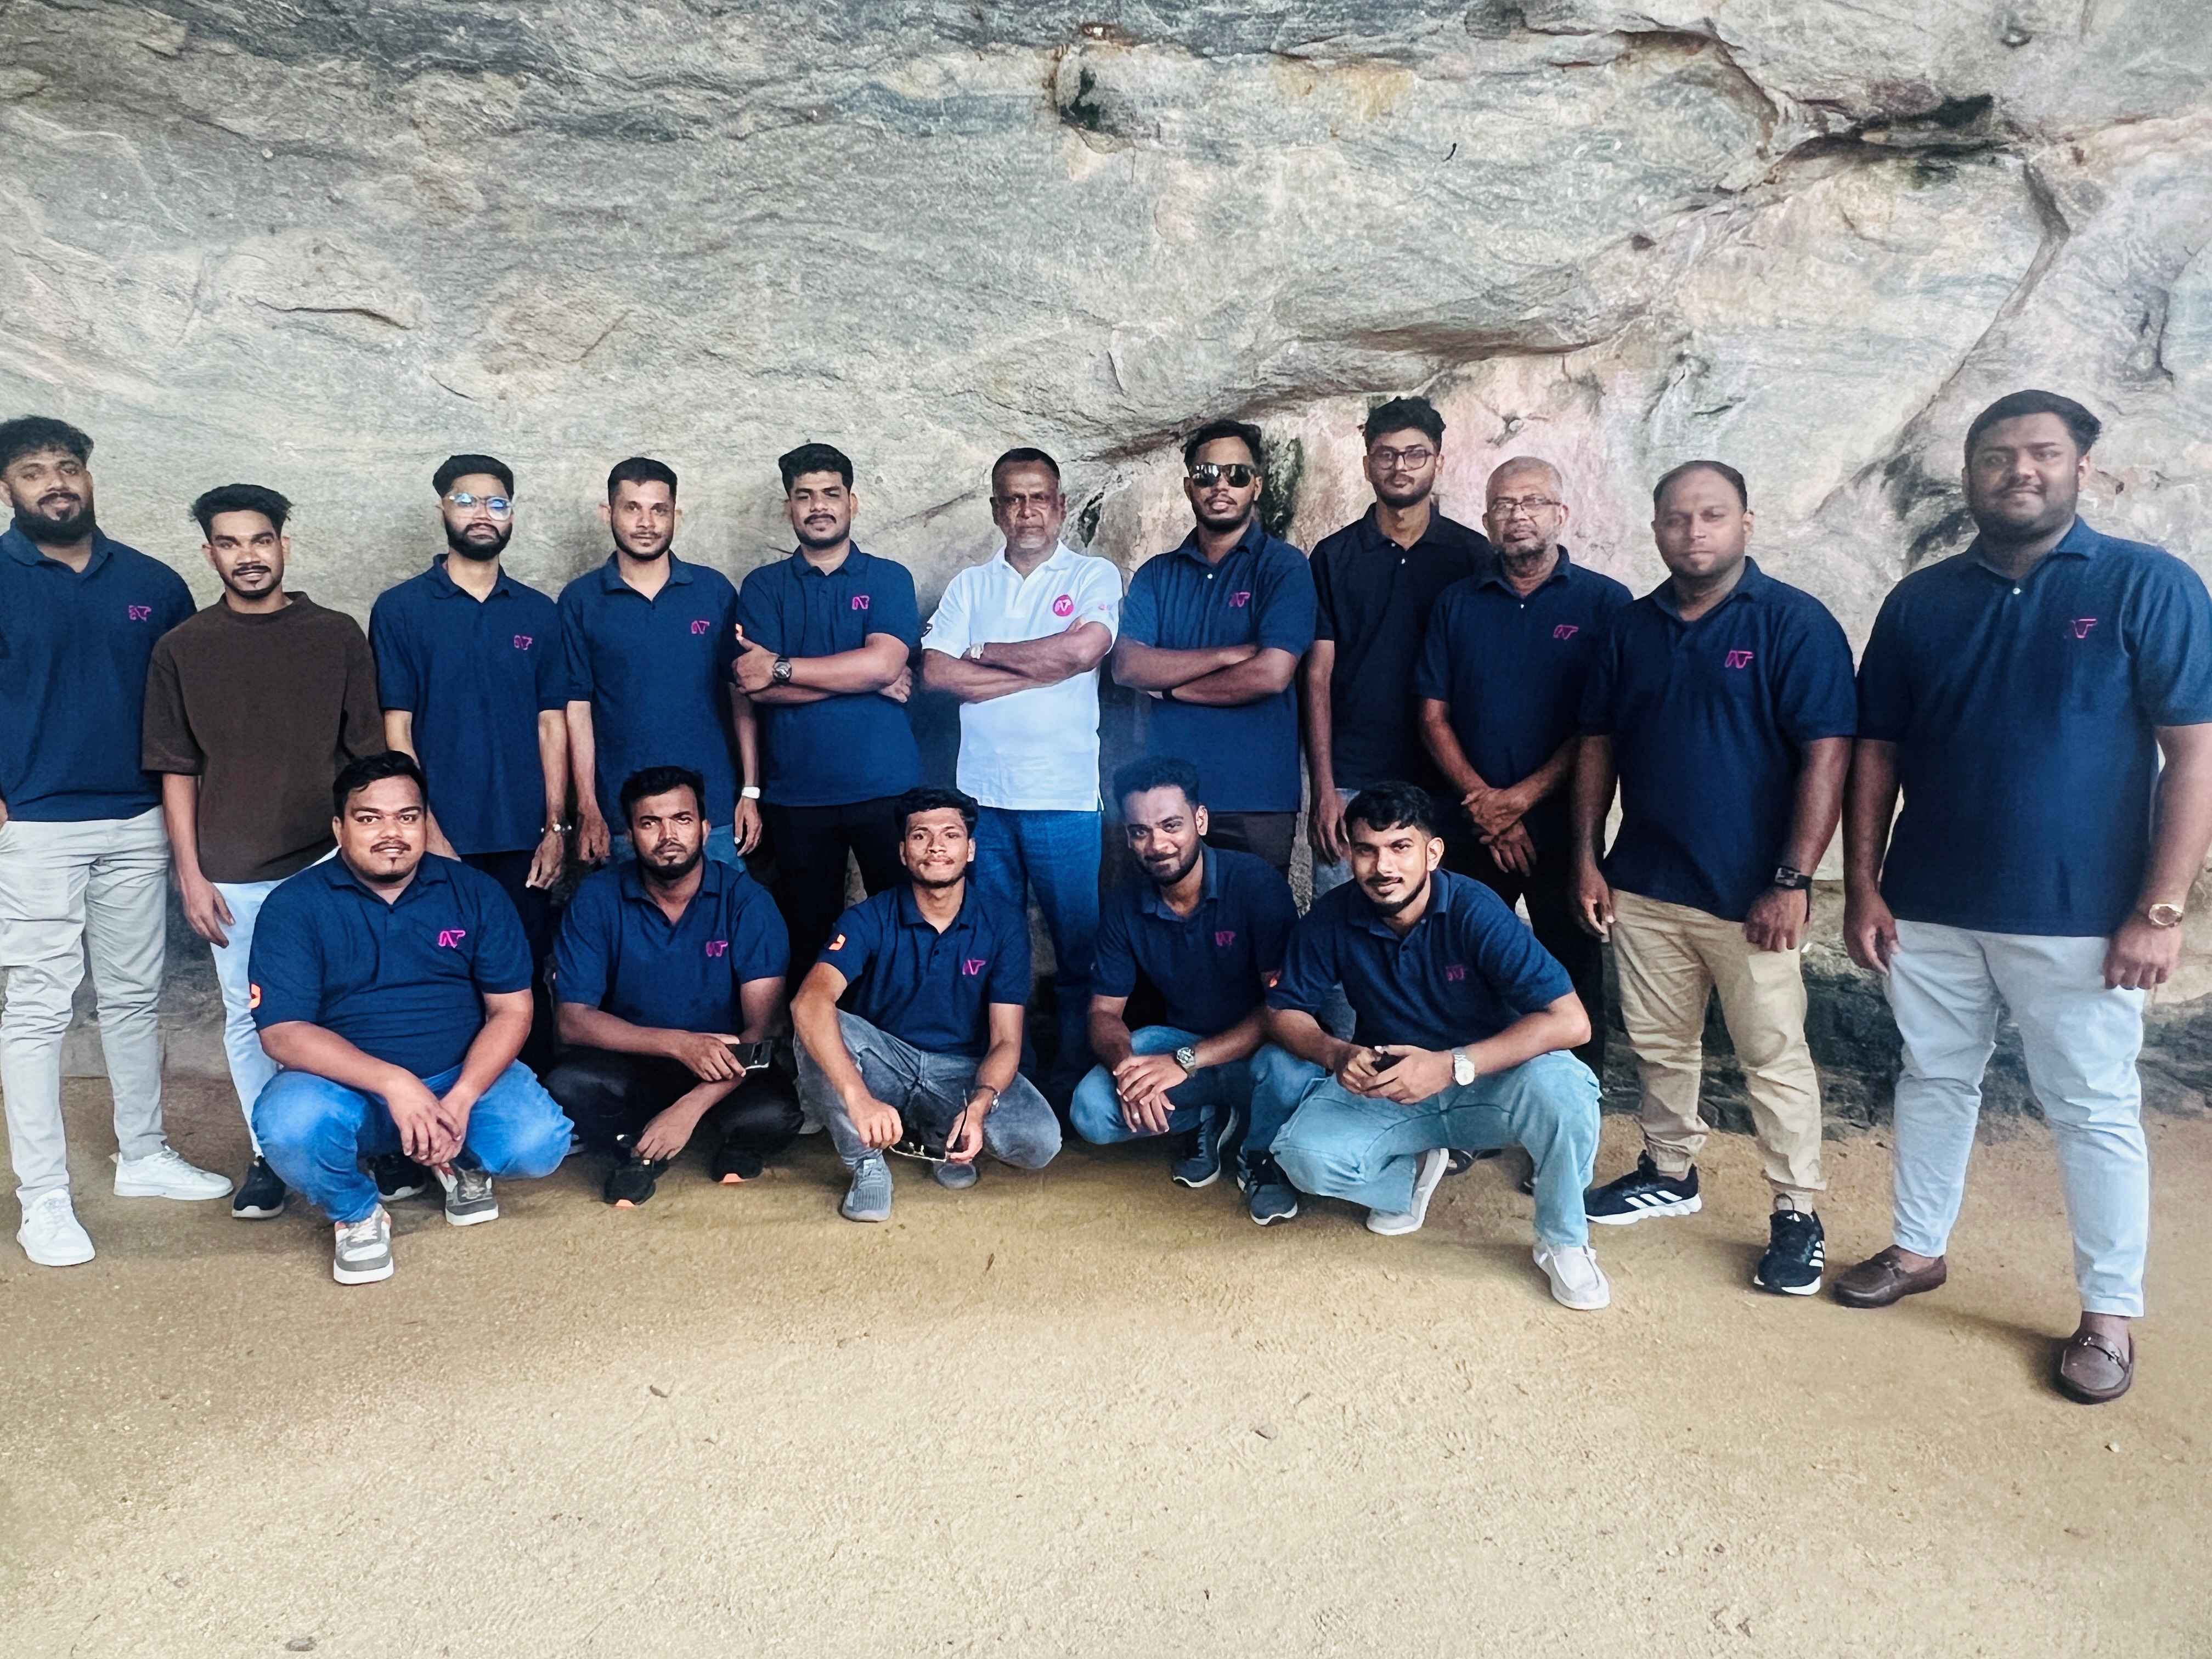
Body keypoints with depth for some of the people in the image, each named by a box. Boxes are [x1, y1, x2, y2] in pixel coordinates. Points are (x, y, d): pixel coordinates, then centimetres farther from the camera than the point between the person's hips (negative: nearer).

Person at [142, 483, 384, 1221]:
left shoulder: (337, 635, 2)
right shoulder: (182, 649, 3)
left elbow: (368, 752, 5)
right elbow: (176, 770, 4)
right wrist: (191, 873, 0)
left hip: (329, 862, -1)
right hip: (233, 875, 1)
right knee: (250, 1018, 8)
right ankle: (269, 1156, 21)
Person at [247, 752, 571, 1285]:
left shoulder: (474, 892, -1)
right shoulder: (294, 905, -6)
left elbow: (512, 1009, -3)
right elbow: (282, 1033, -14)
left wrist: (461, 1098, -20)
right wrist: (392, 1083, -28)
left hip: (464, 1076, 1)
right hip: (345, 1084, -1)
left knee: (540, 1143, -25)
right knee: (288, 1125, -34)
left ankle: (463, 1160, 13)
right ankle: (356, 1211, 1)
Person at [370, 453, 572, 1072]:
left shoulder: (538, 613, 8)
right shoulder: (400, 608, 1)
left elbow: (551, 724, 8)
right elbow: (396, 729, -3)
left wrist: (555, 827, 1)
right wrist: (428, 833, -9)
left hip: (522, 840, 2)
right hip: (440, 839, -2)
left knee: (526, 980, 7)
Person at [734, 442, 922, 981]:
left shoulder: (889, 579, 6)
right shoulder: (764, 586, 8)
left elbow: (883, 664, -12)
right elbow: (756, 689, -7)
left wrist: (781, 667, -10)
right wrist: (862, 678, -10)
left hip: (885, 787, -1)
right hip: (796, 792, 1)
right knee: (809, 936, 9)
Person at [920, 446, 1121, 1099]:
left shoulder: (1094, 576, 4)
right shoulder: (970, 585, 12)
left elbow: (1085, 649, -16)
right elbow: (936, 671, -2)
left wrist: (987, 652, -4)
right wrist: (1040, 670, -8)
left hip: (1064, 794, -3)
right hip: (982, 792, 3)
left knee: (1078, 940, 2)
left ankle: (1074, 1069, 16)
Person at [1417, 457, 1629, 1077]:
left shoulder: (1605, 601, 1)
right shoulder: (1457, 602, 10)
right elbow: (1433, 716, 5)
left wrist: (1522, 798, -13)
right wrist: (1484, 801, -8)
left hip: (1561, 823, -2)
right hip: (1470, 827, 3)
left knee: (1573, 978, 4)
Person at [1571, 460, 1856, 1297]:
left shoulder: (1795, 622, -8)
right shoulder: (1630, 626, 7)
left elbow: (1827, 754, -12)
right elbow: (1597, 743, 11)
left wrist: (1792, 882, -16)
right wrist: (1587, 858, 5)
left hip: (1748, 895, -5)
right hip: (1643, 884, 5)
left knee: (1774, 1056, 3)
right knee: (1659, 1045, 16)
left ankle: (1797, 1213, 17)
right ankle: (1670, 1172, 34)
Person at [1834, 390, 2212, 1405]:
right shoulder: (1920, 601, 5)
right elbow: (1876, 754, 7)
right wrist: (1862, 889, 1)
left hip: (2079, 917, -3)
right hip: (1929, 908, 3)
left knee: (2094, 1112, 7)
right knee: (1933, 1082, 16)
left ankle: (2109, 1315, 21)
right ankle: (1918, 1248, 33)